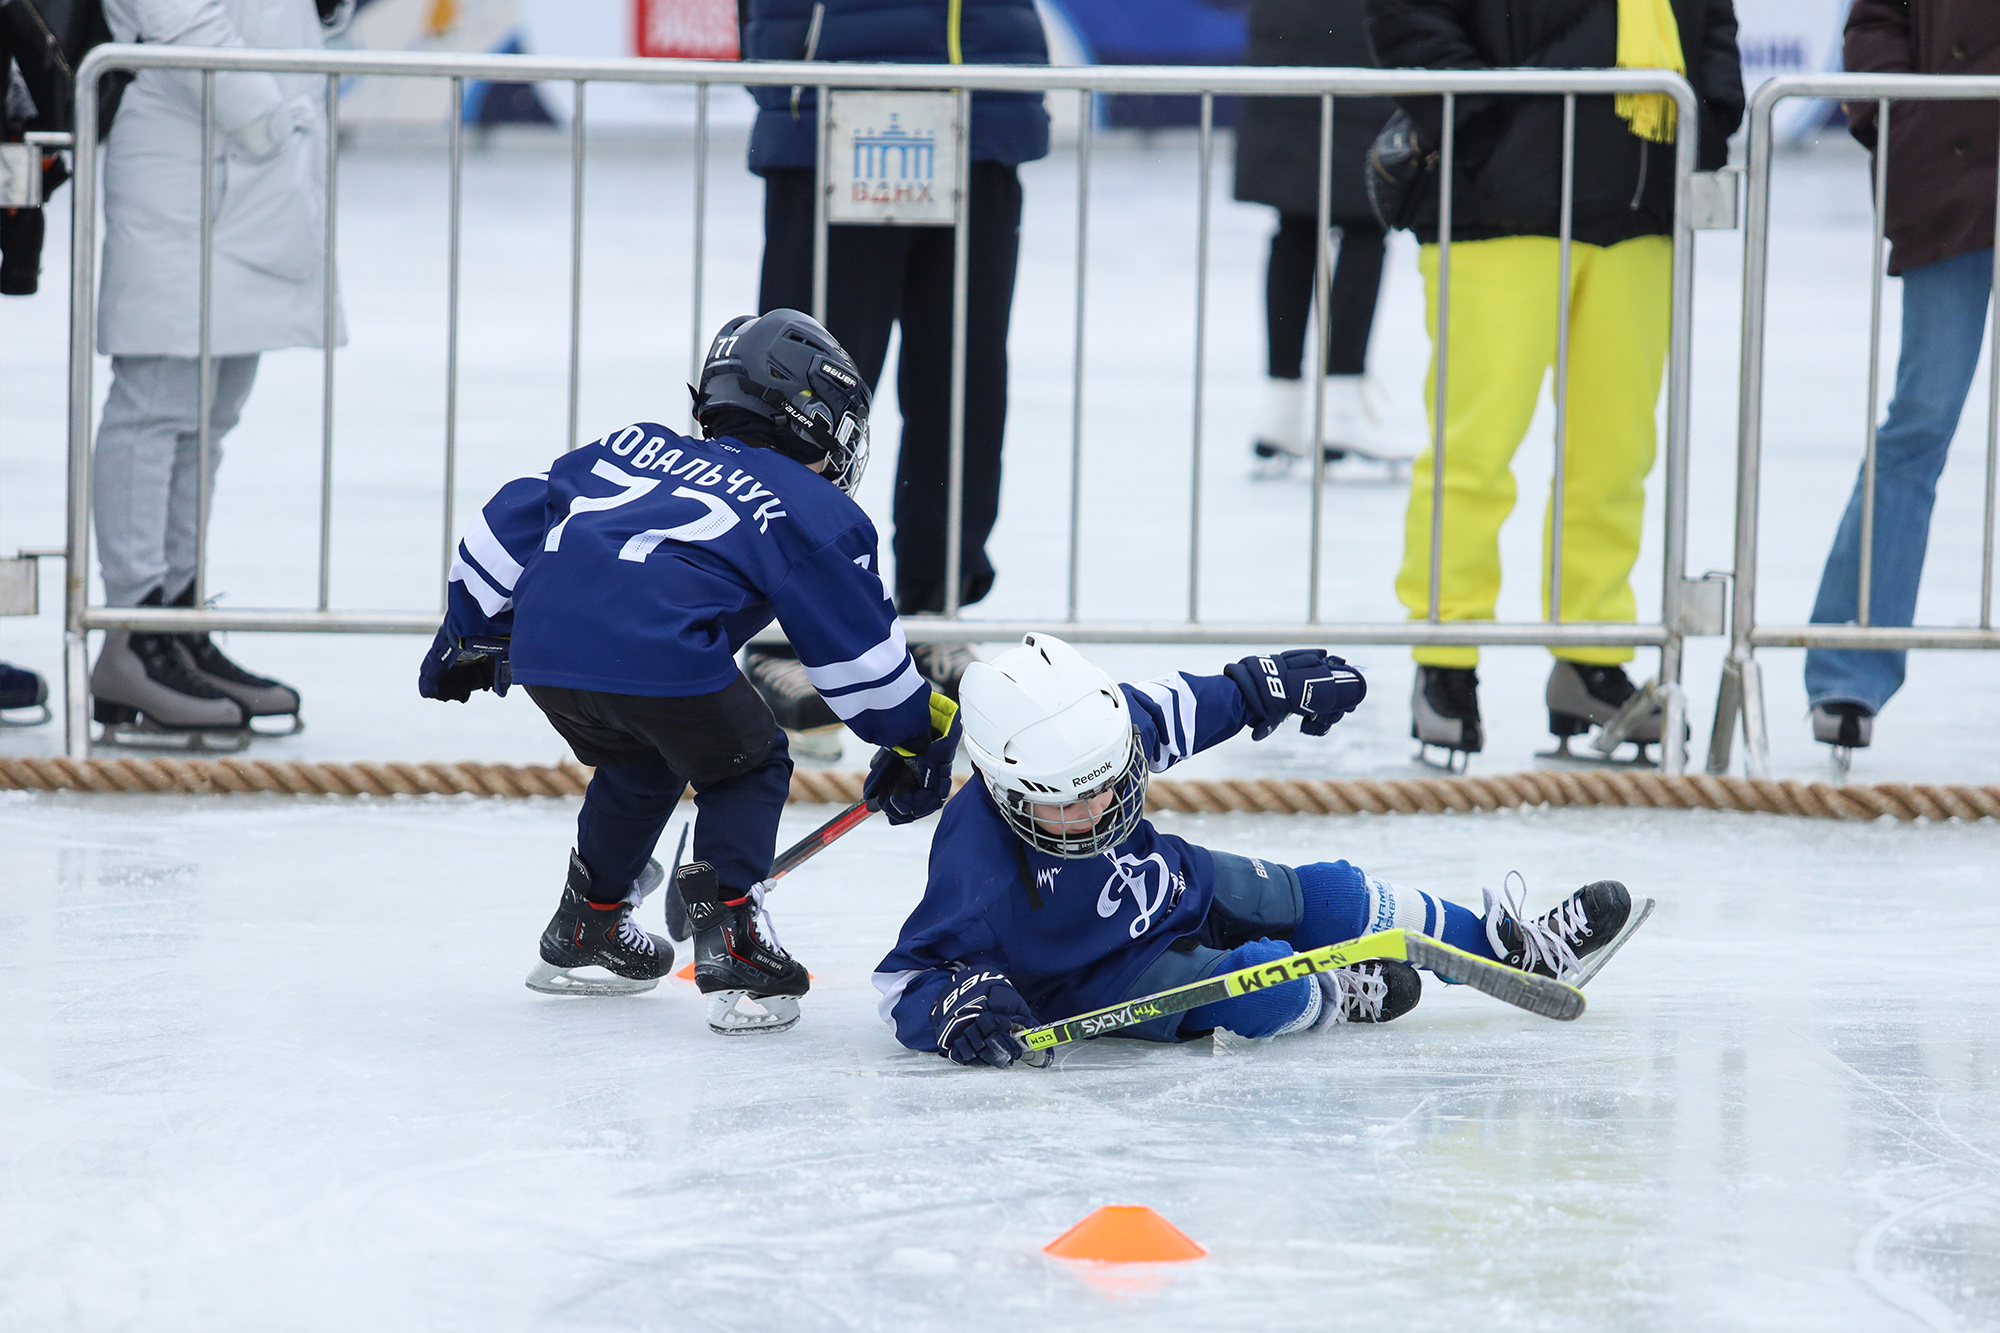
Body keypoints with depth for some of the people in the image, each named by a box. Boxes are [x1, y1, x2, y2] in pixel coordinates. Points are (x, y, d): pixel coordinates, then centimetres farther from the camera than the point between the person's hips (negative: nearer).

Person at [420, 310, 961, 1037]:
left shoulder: (634, 447, 31)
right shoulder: (814, 513, 16)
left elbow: (513, 517, 29)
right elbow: (862, 654, 16)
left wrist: (472, 628, 38)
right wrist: (920, 737, 29)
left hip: (542, 648, 6)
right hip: (660, 653, -6)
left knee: (638, 763, 32)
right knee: (746, 769, 17)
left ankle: (584, 931, 43)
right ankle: (730, 947, 1)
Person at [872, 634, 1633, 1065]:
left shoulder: (1112, 725, -22)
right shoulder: (980, 867, -38)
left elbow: (1168, 715, 2)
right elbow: (907, 976, -34)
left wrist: (1261, 688, 12)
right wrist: (954, 1008, -53)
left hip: (1177, 887, 7)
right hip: (1091, 979, -7)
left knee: (1324, 897, 8)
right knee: (1263, 985, -25)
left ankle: (1512, 946, 23)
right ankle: (1340, 997, 11)